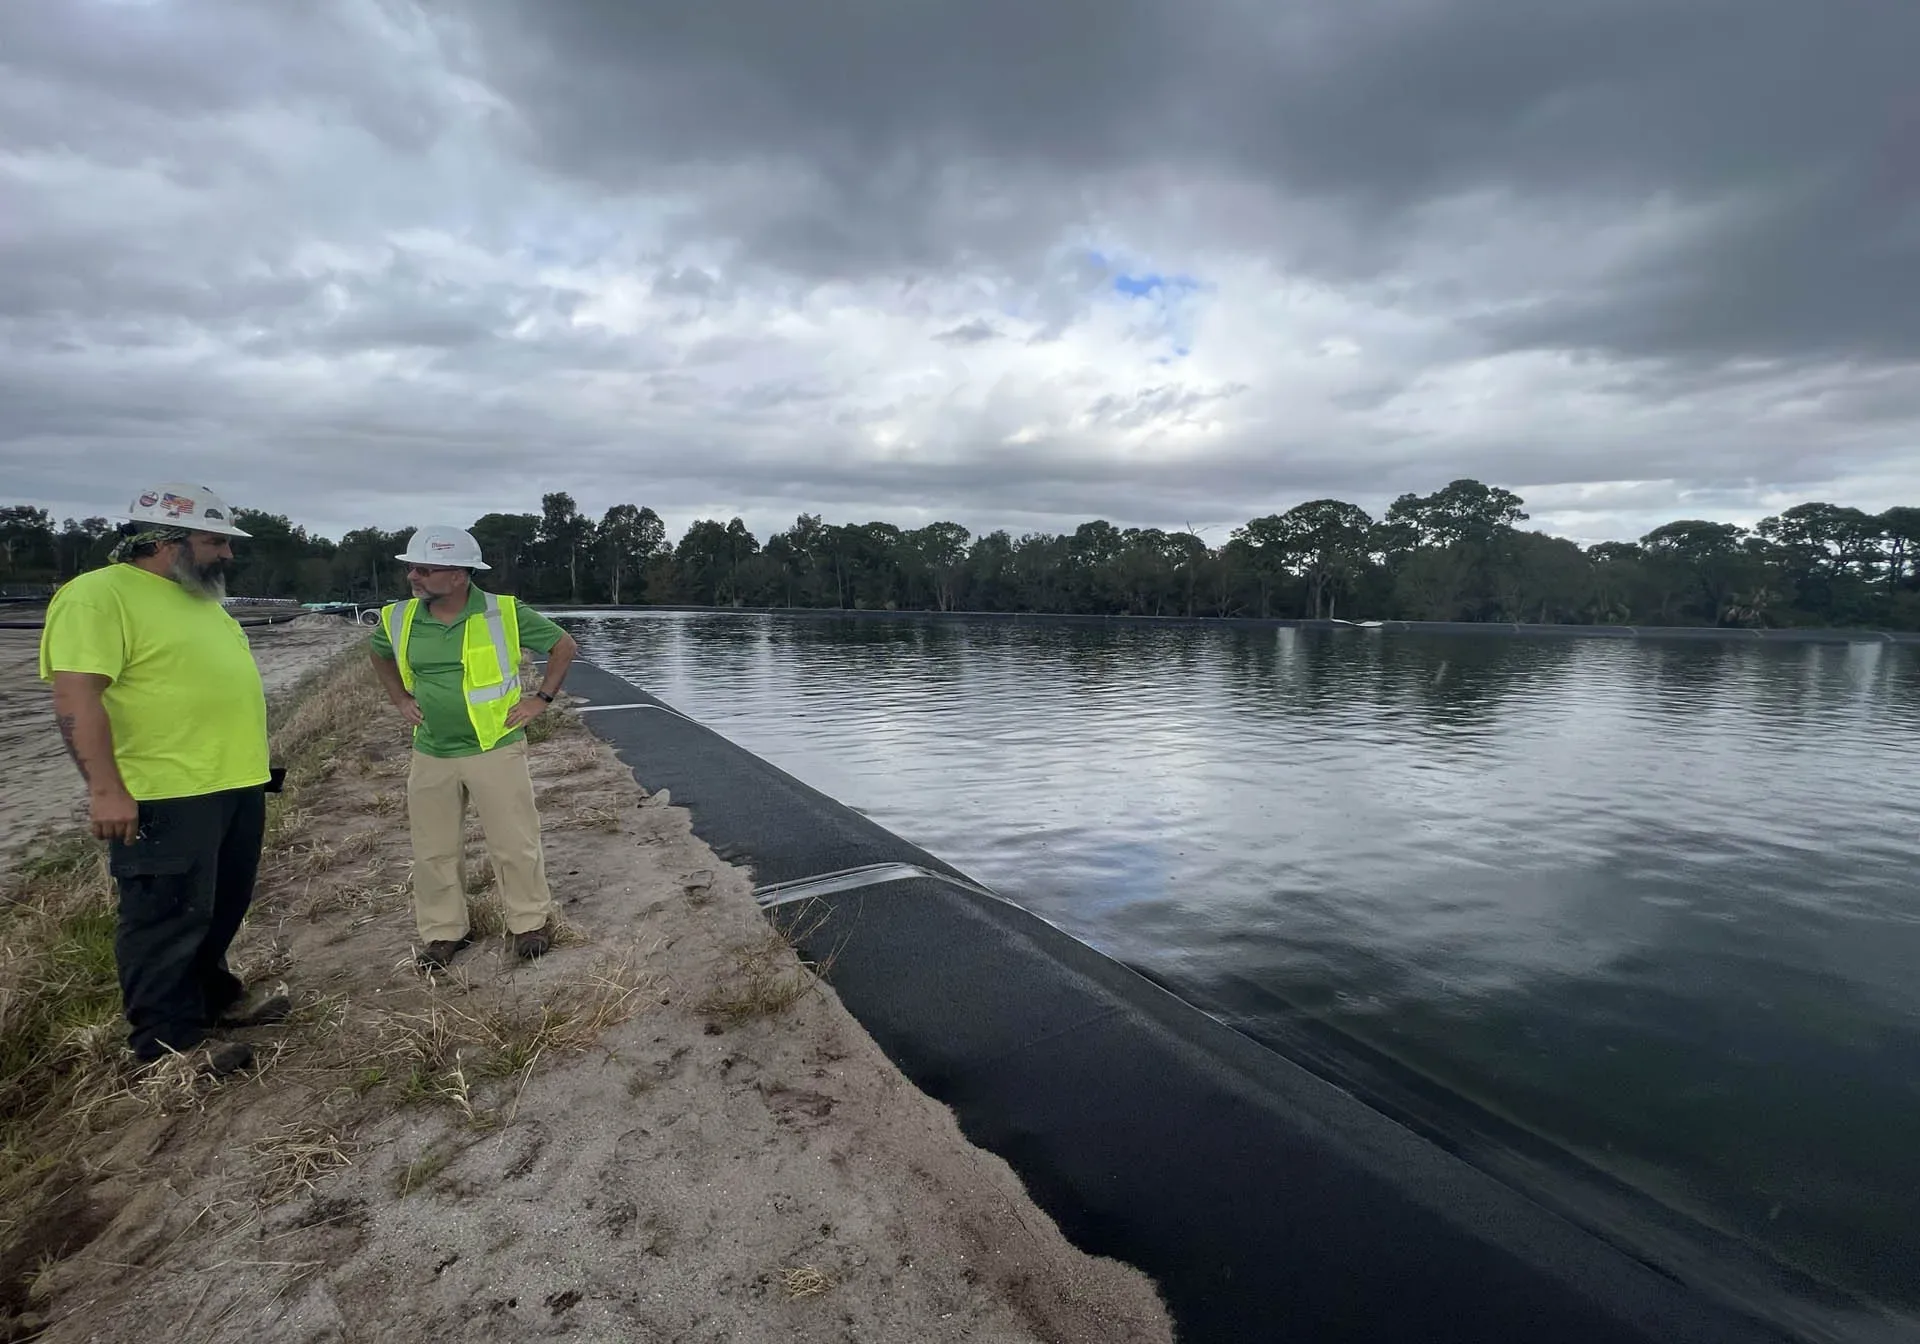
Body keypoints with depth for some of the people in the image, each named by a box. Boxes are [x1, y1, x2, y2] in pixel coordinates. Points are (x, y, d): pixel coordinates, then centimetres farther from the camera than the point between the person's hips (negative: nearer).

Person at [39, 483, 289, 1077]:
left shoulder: (201, 599, 15)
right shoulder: (99, 595, -14)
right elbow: (75, 695, -20)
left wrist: (249, 760, 24)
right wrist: (106, 789, -25)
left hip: (238, 785, 9)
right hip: (166, 795, -9)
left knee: (221, 909, 20)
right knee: (168, 917, 3)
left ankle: (215, 996, 37)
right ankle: (169, 1040, 16)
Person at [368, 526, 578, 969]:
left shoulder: (505, 614, -13)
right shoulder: (398, 618, -1)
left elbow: (564, 645, -2)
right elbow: (379, 655, 22)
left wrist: (542, 699, -6)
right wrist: (400, 700, 11)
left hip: (496, 749, -4)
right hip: (431, 755, 4)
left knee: (514, 843, 4)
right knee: (434, 850, 12)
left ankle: (531, 922, 22)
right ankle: (443, 931, 29)